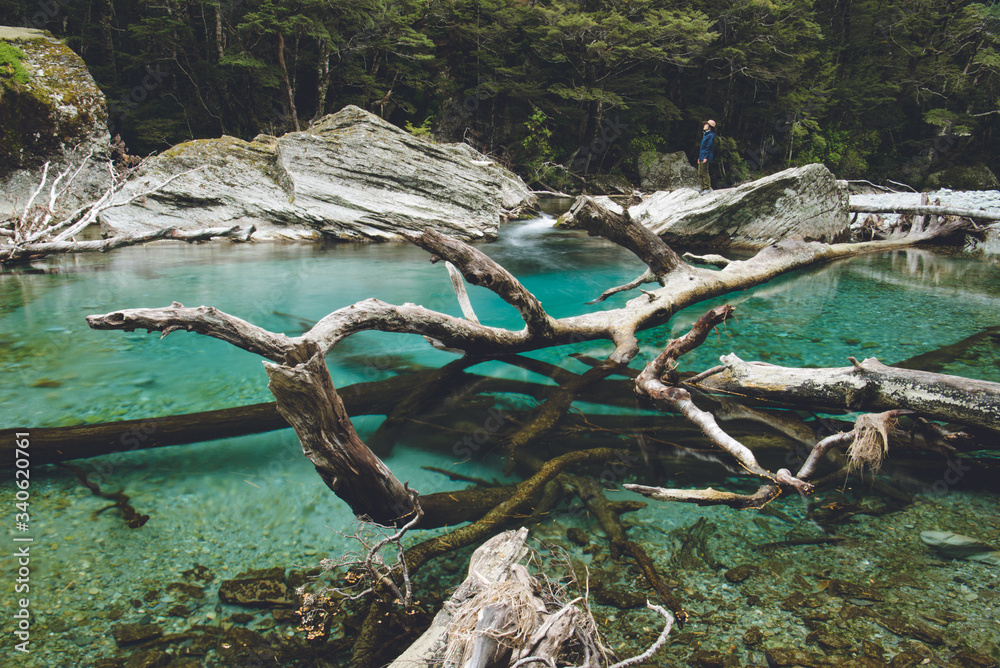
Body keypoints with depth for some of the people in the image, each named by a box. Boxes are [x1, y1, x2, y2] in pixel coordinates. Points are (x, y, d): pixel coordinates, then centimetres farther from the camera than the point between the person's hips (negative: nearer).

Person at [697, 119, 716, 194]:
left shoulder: (710, 135, -10)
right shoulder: (705, 134, 20)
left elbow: (709, 147, -16)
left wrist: (706, 157, -21)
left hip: (706, 158, -10)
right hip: (702, 157, 10)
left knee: (704, 173, -9)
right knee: (700, 173, 9)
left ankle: (707, 188, -6)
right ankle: (702, 187, 13)